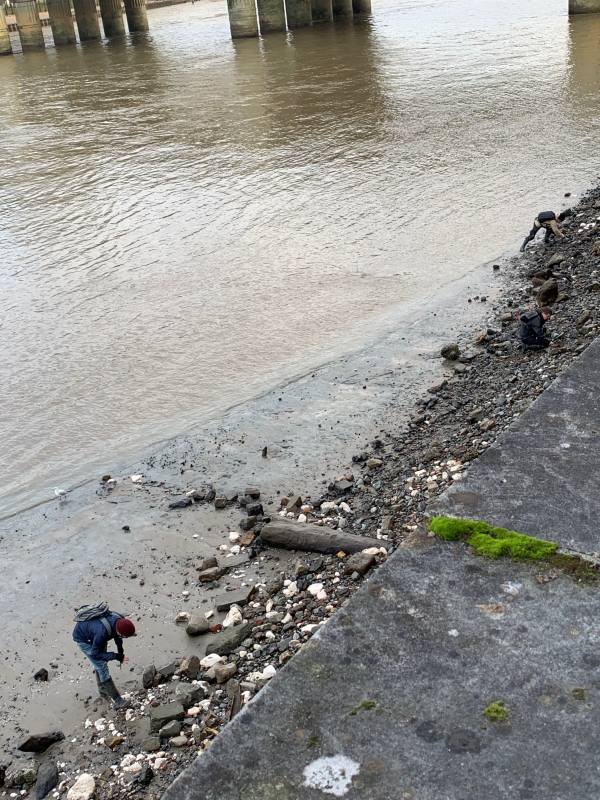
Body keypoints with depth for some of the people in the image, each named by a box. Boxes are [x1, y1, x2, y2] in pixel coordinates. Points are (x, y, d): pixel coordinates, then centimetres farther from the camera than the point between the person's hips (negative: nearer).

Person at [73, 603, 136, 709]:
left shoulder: (120, 619, -25)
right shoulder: (102, 632, -45)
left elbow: (116, 635, 1)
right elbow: (95, 653, -27)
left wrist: (120, 651, -2)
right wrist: (116, 656, -27)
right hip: (83, 639, -7)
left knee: (100, 664, 17)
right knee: (102, 667, -9)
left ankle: (103, 691, 37)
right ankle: (116, 699, -3)